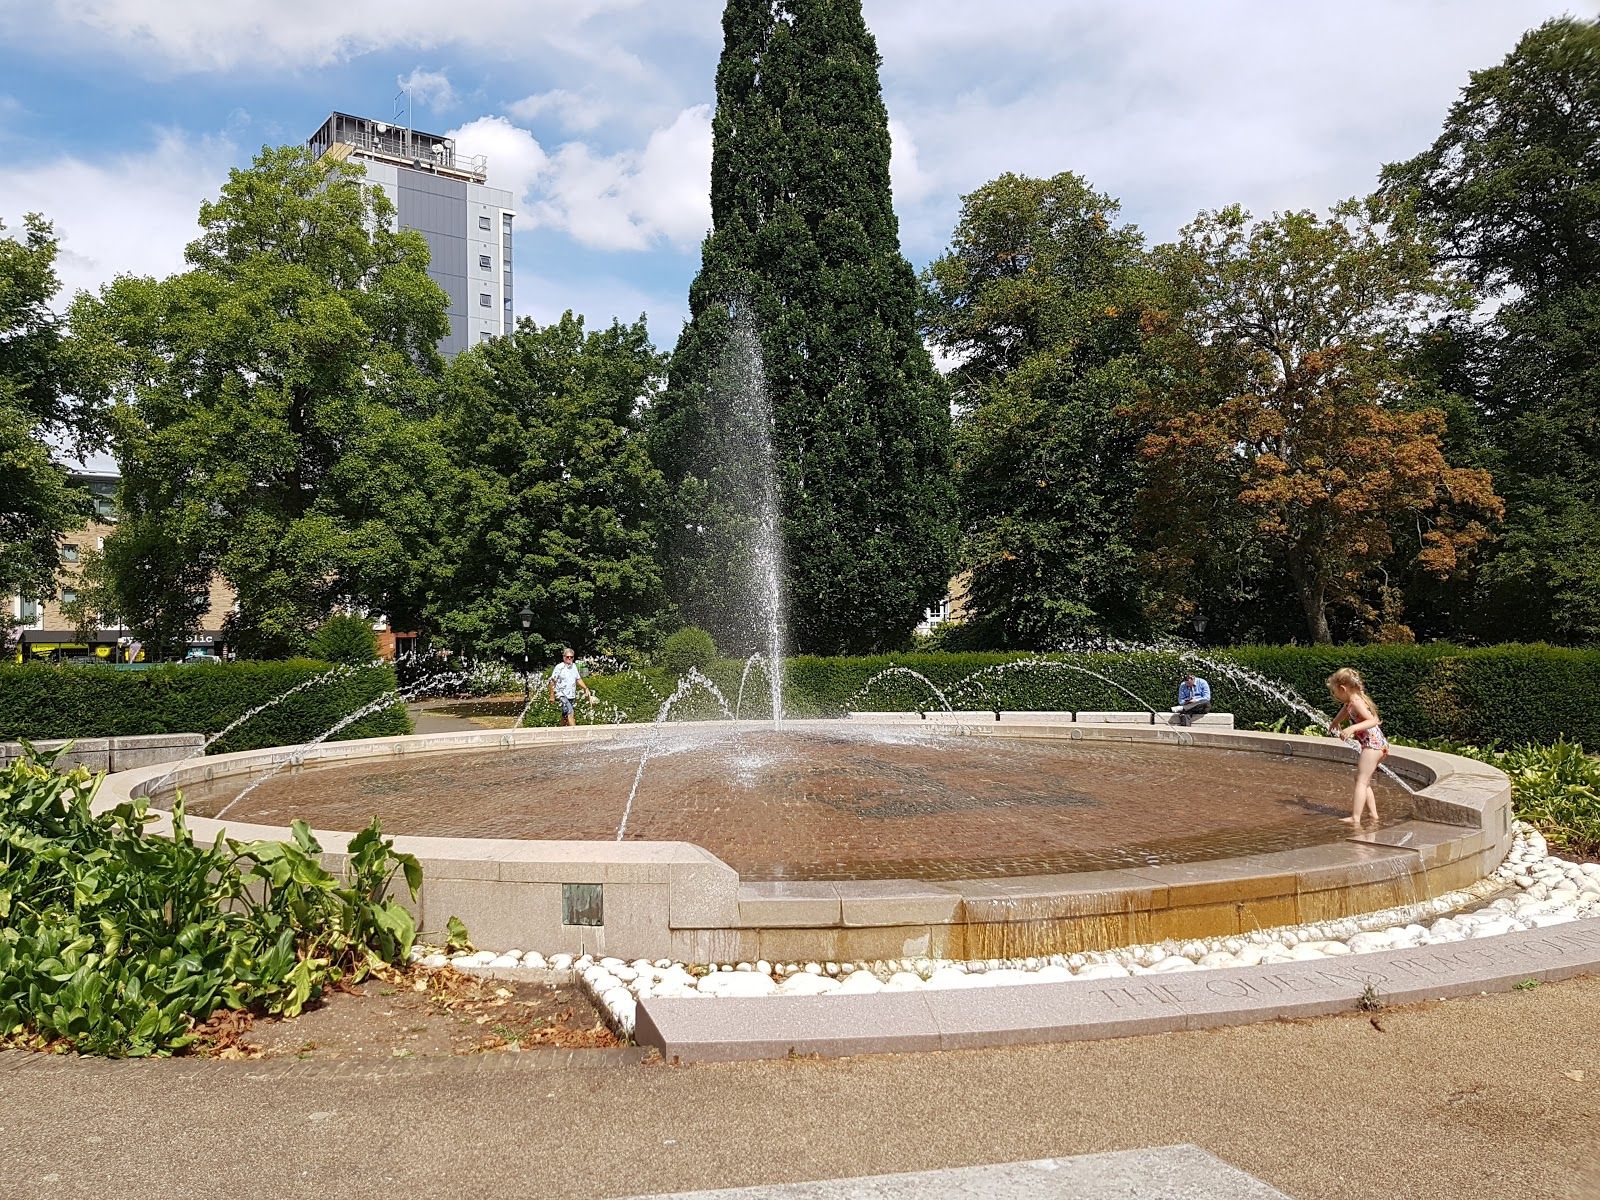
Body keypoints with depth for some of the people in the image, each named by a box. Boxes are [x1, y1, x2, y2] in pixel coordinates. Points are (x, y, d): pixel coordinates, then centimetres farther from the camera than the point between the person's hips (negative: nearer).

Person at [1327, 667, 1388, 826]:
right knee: (1364, 781, 18)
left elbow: (1373, 720, -28)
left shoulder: (1356, 702, -16)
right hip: (1377, 744, 10)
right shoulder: (1351, 702, 14)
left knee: (1361, 781, -12)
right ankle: (1373, 814, 20)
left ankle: (1356, 818, -16)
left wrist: (1352, 728, -38)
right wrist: (1334, 724, 56)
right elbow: (1344, 712, 37)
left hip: (1372, 744, -10)